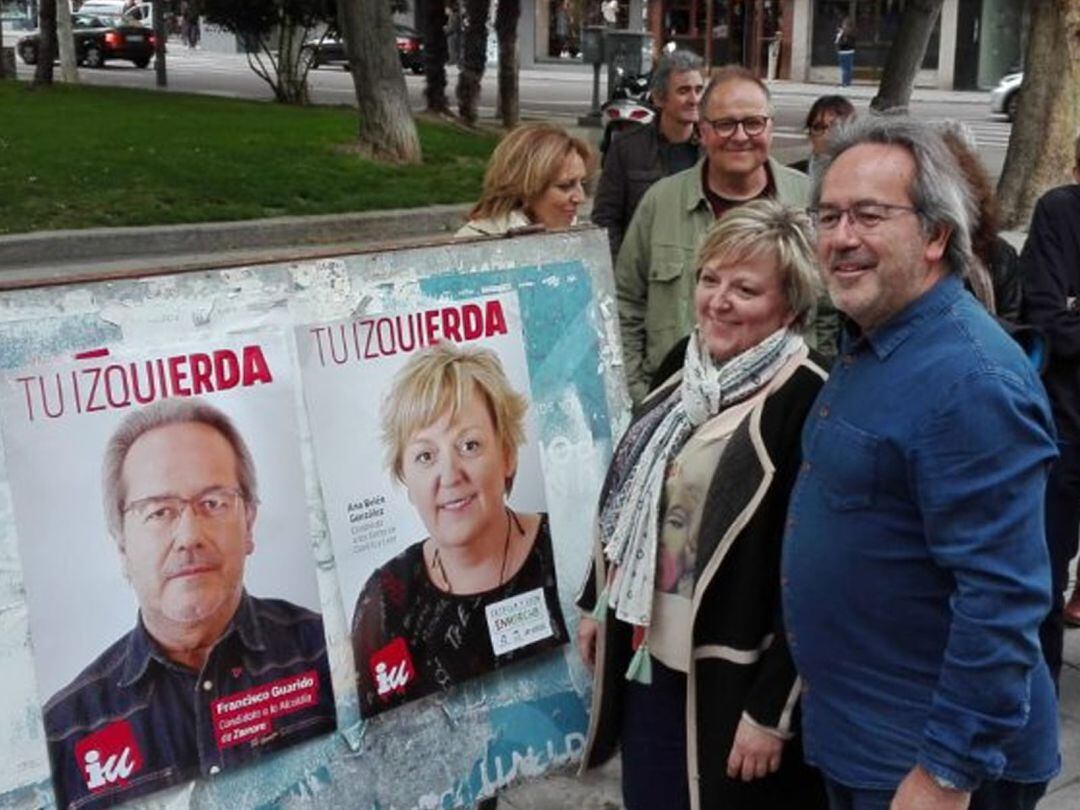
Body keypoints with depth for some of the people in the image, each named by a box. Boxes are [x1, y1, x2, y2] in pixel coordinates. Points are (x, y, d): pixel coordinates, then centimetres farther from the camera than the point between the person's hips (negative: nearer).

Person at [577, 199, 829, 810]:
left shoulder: (809, 400, -20)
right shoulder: (687, 367, 5)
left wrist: (772, 709, -19)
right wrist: (597, 604, 18)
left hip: (729, 683, -7)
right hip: (645, 660, 7)